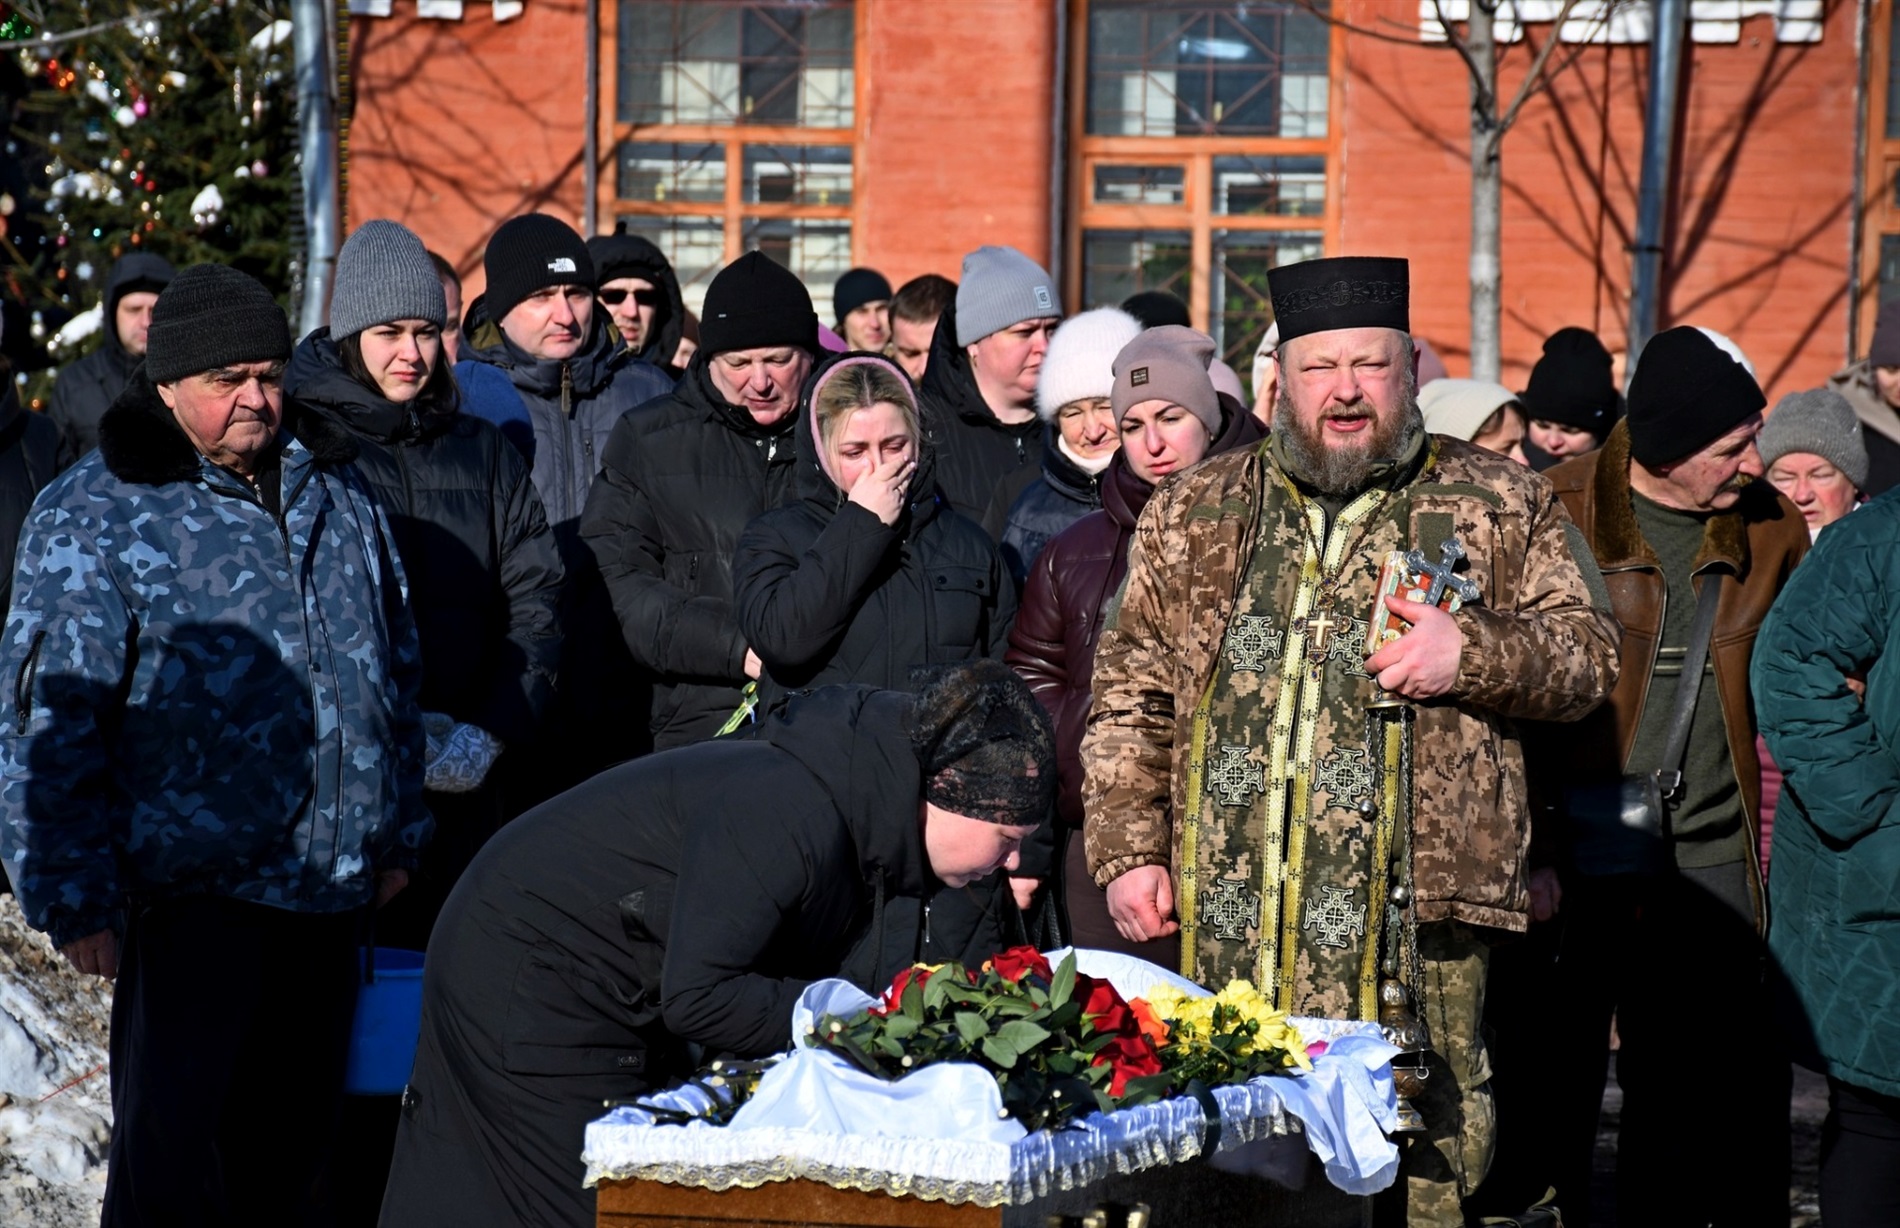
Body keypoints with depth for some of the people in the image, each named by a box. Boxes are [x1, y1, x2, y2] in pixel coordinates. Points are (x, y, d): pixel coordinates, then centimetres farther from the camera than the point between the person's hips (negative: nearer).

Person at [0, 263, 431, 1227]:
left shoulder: (334, 488, 12)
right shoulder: (92, 517, -6)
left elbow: (395, 666, 21)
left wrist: (397, 831, 20)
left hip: (331, 887, 6)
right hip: (191, 892, -6)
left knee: (294, 1134, 13)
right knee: (174, 1137, -7)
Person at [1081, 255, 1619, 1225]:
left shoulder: (1497, 505, 11)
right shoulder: (1195, 512, 16)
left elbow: (1588, 653, 9)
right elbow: (1130, 698, 16)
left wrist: (1473, 652, -10)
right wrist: (1126, 849, 5)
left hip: (1411, 930, -2)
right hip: (1218, 934, 2)